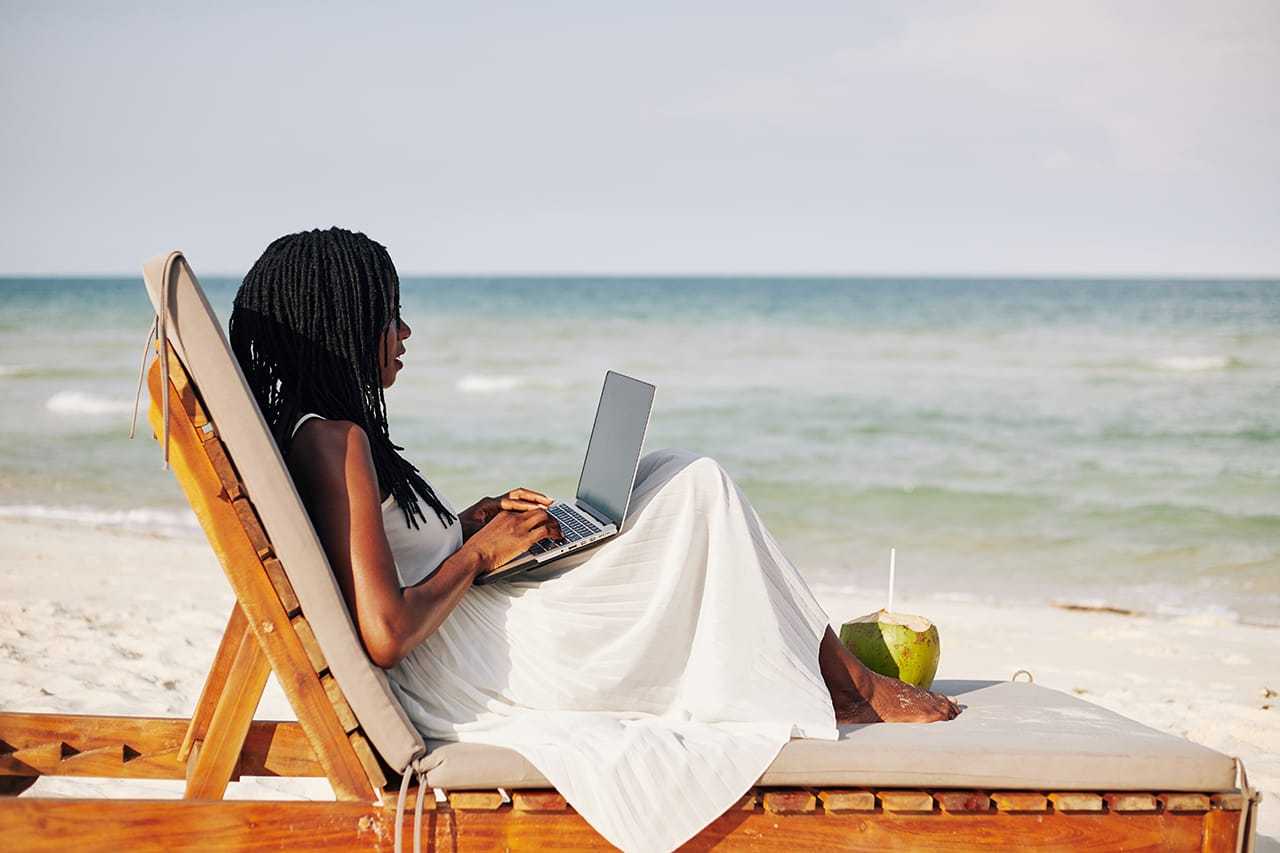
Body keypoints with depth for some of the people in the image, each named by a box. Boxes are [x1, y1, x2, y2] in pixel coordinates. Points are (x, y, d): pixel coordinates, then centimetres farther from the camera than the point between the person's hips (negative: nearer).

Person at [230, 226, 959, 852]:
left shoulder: (309, 430, 9)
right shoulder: (334, 441, -22)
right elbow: (384, 635, -28)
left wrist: (475, 521, 9)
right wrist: (479, 551, -13)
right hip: (472, 681, -10)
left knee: (673, 478, 17)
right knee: (699, 489, -1)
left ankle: (837, 677, 16)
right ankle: (854, 691, 11)